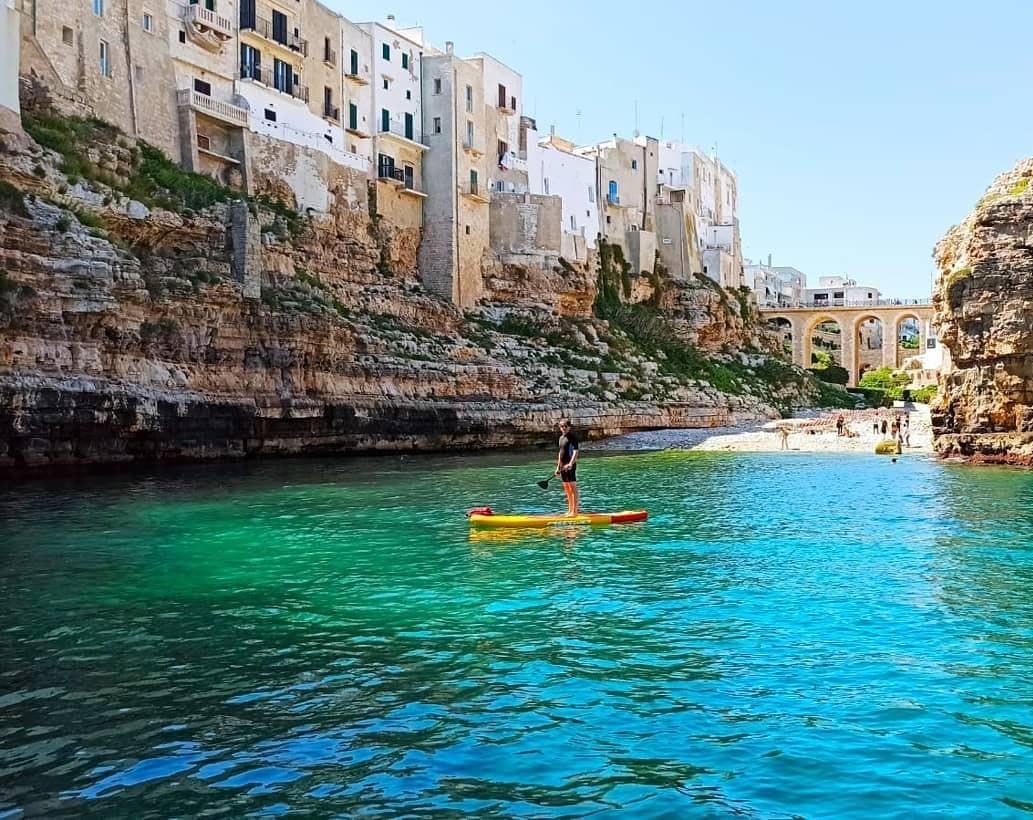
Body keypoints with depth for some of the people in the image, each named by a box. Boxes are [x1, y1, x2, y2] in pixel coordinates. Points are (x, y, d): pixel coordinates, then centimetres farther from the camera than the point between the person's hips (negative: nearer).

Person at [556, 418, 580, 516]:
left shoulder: (573, 437, -9)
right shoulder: (561, 438, 15)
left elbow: (575, 452, -17)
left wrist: (571, 464, -29)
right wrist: (558, 467, 20)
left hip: (570, 465, -9)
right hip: (563, 466, 9)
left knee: (573, 488, -7)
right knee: (567, 489, 13)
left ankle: (575, 511, -5)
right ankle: (570, 510, 21)